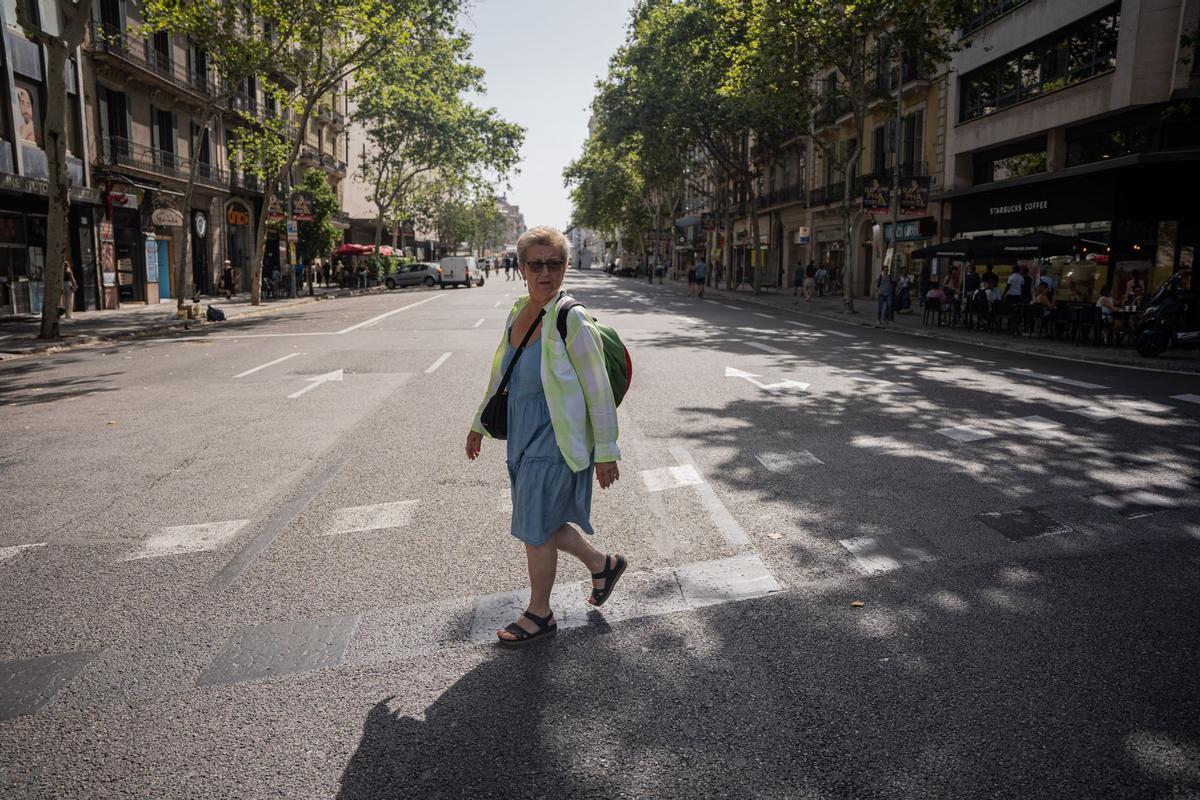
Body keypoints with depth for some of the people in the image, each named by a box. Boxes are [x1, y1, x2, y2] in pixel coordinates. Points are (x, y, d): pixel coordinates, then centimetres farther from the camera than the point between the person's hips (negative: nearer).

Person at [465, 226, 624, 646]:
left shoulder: (571, 321, -18)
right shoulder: (518, 314, 4)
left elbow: (599, 390, -16)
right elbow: (499, 376, 17)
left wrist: (605, 452, -14)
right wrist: (479, 425, 23)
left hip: (554, 441, -7)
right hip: (524, 437, 7)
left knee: (536, 528, 6)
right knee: (542, 523, 17)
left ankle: (539, 614, 28)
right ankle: (602, 563, 41)